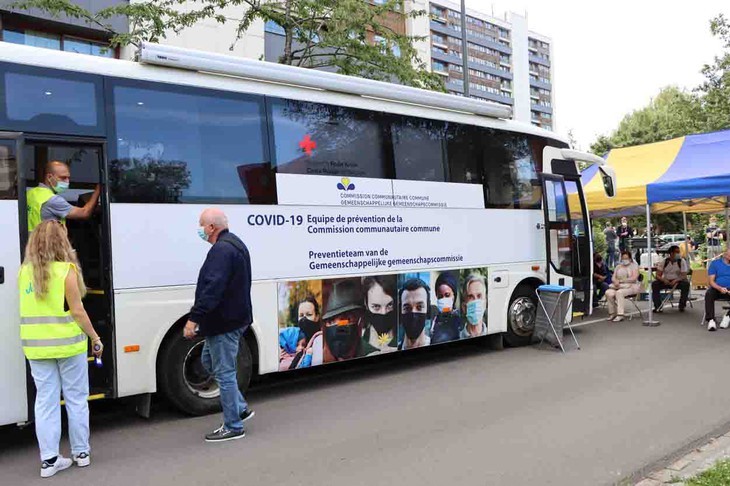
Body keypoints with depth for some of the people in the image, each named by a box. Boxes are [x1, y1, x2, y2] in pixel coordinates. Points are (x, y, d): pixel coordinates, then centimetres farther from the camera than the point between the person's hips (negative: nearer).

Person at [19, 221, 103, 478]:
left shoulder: (25, 272, 4)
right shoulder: (66, 270, -11)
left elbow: (28, 308, 9)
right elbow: (77, 311, -11)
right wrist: (95, 338, -3)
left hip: (36, 346, 4)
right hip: (68, 343, -4)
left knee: (46, 401, 9)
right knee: (76, 399, 9)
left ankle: (49, 459, 12)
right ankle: (81, 452, 19)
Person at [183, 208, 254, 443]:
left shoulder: (221, 250, -20)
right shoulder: (235, 244, 14)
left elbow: (212, 289, -30)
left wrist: (194, 318, -28)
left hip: (224, 322, -11)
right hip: (234, 317, 11)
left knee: (224, 372, -1)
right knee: (209, 360, 23)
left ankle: (233, 427, 11)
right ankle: (240, 408, 27)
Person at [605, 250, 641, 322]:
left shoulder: (634, 266, 5)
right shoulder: (618, 267, 20)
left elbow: (634, 278, -10)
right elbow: (613, 278, 11)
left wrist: (621, 280, -14)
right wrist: (615, 281, -14)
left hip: (630, 286, -5)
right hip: (618, 286, 5)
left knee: (619, 292, -36)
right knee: (608, 293, -26)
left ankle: (620, 315, -35)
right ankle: (612, 313, -17)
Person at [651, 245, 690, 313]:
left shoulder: (682, 262, -8)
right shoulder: (664, 262, -6)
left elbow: (684, 276, -14)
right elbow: (658, 275, -8)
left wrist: (676, 280, -34)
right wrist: (663, 279, -31)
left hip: (677, 282, -1)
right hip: (666, 281, 1)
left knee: (686, 283, -32)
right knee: (654, 284, -26)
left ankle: (682, 306, -15)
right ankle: (658, 306, -18)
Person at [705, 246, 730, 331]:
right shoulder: (715, 263, 10)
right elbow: (711, 281, 3)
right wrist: (720, 288, -18)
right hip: (717, 289, -1)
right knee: (709, 294, -33)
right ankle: (711, 320, -35)